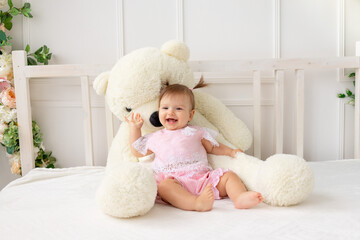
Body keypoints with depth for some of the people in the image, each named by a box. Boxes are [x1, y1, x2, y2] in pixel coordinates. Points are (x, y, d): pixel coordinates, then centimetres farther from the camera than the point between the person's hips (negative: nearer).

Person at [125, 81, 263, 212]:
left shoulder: (196, 132, 20)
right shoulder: (156, 138, 24)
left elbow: (212, 147, 27)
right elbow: (137, 152, 35)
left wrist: (232, 152, 13)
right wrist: (135, 128, 30)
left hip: (202, 177, 2)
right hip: (174, 180, -2)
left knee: (228, 175, -16)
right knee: (164, 185, -35)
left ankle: (241, 198, -41)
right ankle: (197, 203, -56)